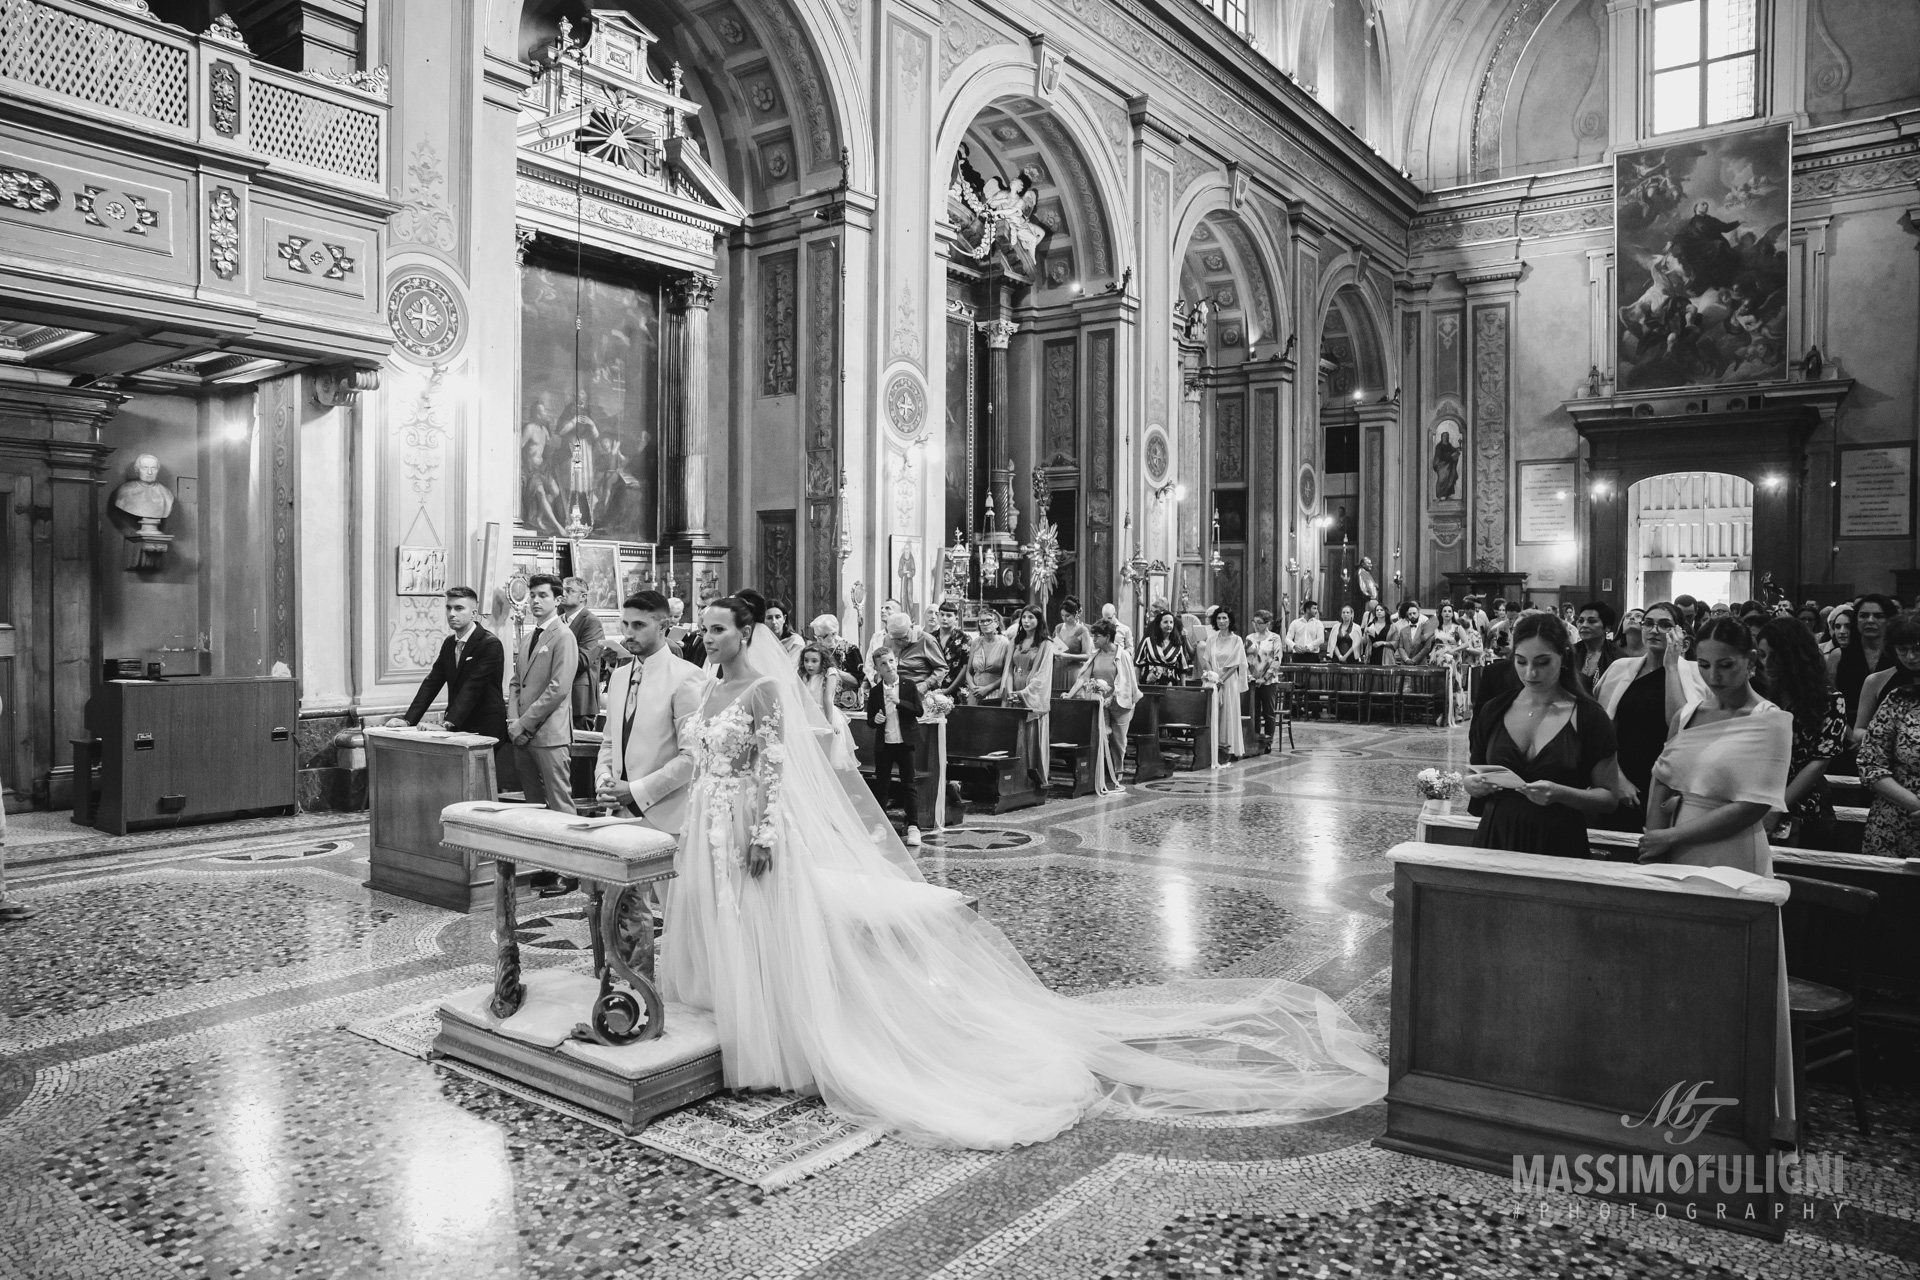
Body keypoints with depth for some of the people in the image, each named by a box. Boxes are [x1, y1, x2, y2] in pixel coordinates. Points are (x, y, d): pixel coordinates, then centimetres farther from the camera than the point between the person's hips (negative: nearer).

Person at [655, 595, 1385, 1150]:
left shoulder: (766, 689, -13)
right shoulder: (713, 696, 14)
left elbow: (773, 773, -19)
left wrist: (762, 839, -23)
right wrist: (688, 841, 19)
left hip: (757, 839, -9)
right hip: (711, 844, 9)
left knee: (776, 952, -3)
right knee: (725, 948, 15)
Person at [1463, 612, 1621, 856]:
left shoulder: (1589, 718, -1)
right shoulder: (1492, 712, 6)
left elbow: (1608, 797, -1)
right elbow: (1471, 779, 15)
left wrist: (1560, 793, -18)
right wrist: (1473, 784, -7)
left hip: (1559, 846, -2)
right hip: (1495, 839, 2)